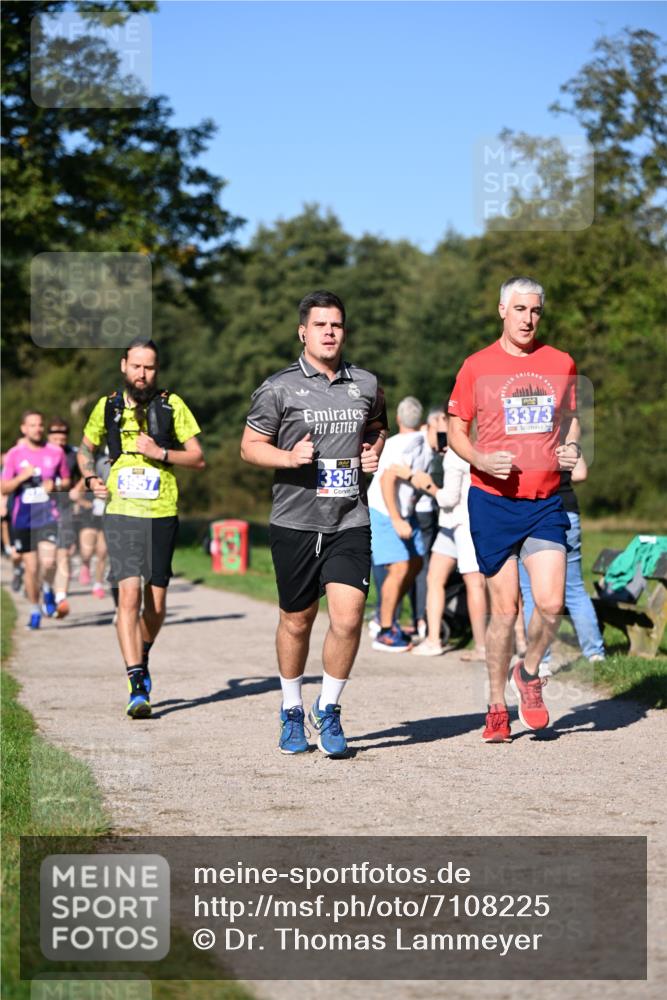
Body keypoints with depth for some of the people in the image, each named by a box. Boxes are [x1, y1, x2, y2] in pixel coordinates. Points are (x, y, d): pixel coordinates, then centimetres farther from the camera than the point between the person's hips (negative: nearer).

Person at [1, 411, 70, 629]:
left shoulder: (56, 452, 4)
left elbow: (66, 481, 15)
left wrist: (55, 485, -7)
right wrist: (22, 477, -15)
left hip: (49, 515, -1)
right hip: (23, 519, 1)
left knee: (48, 561, -20)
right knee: (31, 567, 4)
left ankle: (47, 588, 11)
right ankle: (35, 610, 20)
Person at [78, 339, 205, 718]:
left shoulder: (172, 406, 1)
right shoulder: (108, 407, 6)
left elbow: (198, 458, 2)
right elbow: (86, 448, 23)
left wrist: (160, 452, -12)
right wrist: (92, 479, 4)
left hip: (162, 515, 0)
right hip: (121, 514, 0)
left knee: (156, 603, 7)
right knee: (129, 594, -14)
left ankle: (143, 656, 38)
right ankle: (137, 687, -16)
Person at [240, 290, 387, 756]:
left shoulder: (366, 384, 8)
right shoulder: (278, 388, -2)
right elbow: (250, 446, 3)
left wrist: (376, 451, 4)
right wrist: (289, 457, -15)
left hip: (351, 522, 1)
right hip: (295, 522, -1)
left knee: (348, 617, -12)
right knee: (297, 620, 9)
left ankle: (329, 712, 8)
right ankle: (292, 712, 30)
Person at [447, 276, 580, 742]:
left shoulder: (561, 364, 7)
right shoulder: (477, 366, 0)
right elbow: (457, 429, 6)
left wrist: (572, 448, -2)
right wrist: (481, 459, -13)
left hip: (546, 501, 2)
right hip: (493, 500, -2)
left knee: (551, 603, -10)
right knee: (505, 608, 1)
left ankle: (529, 673, 20)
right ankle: (498, 707, 17)